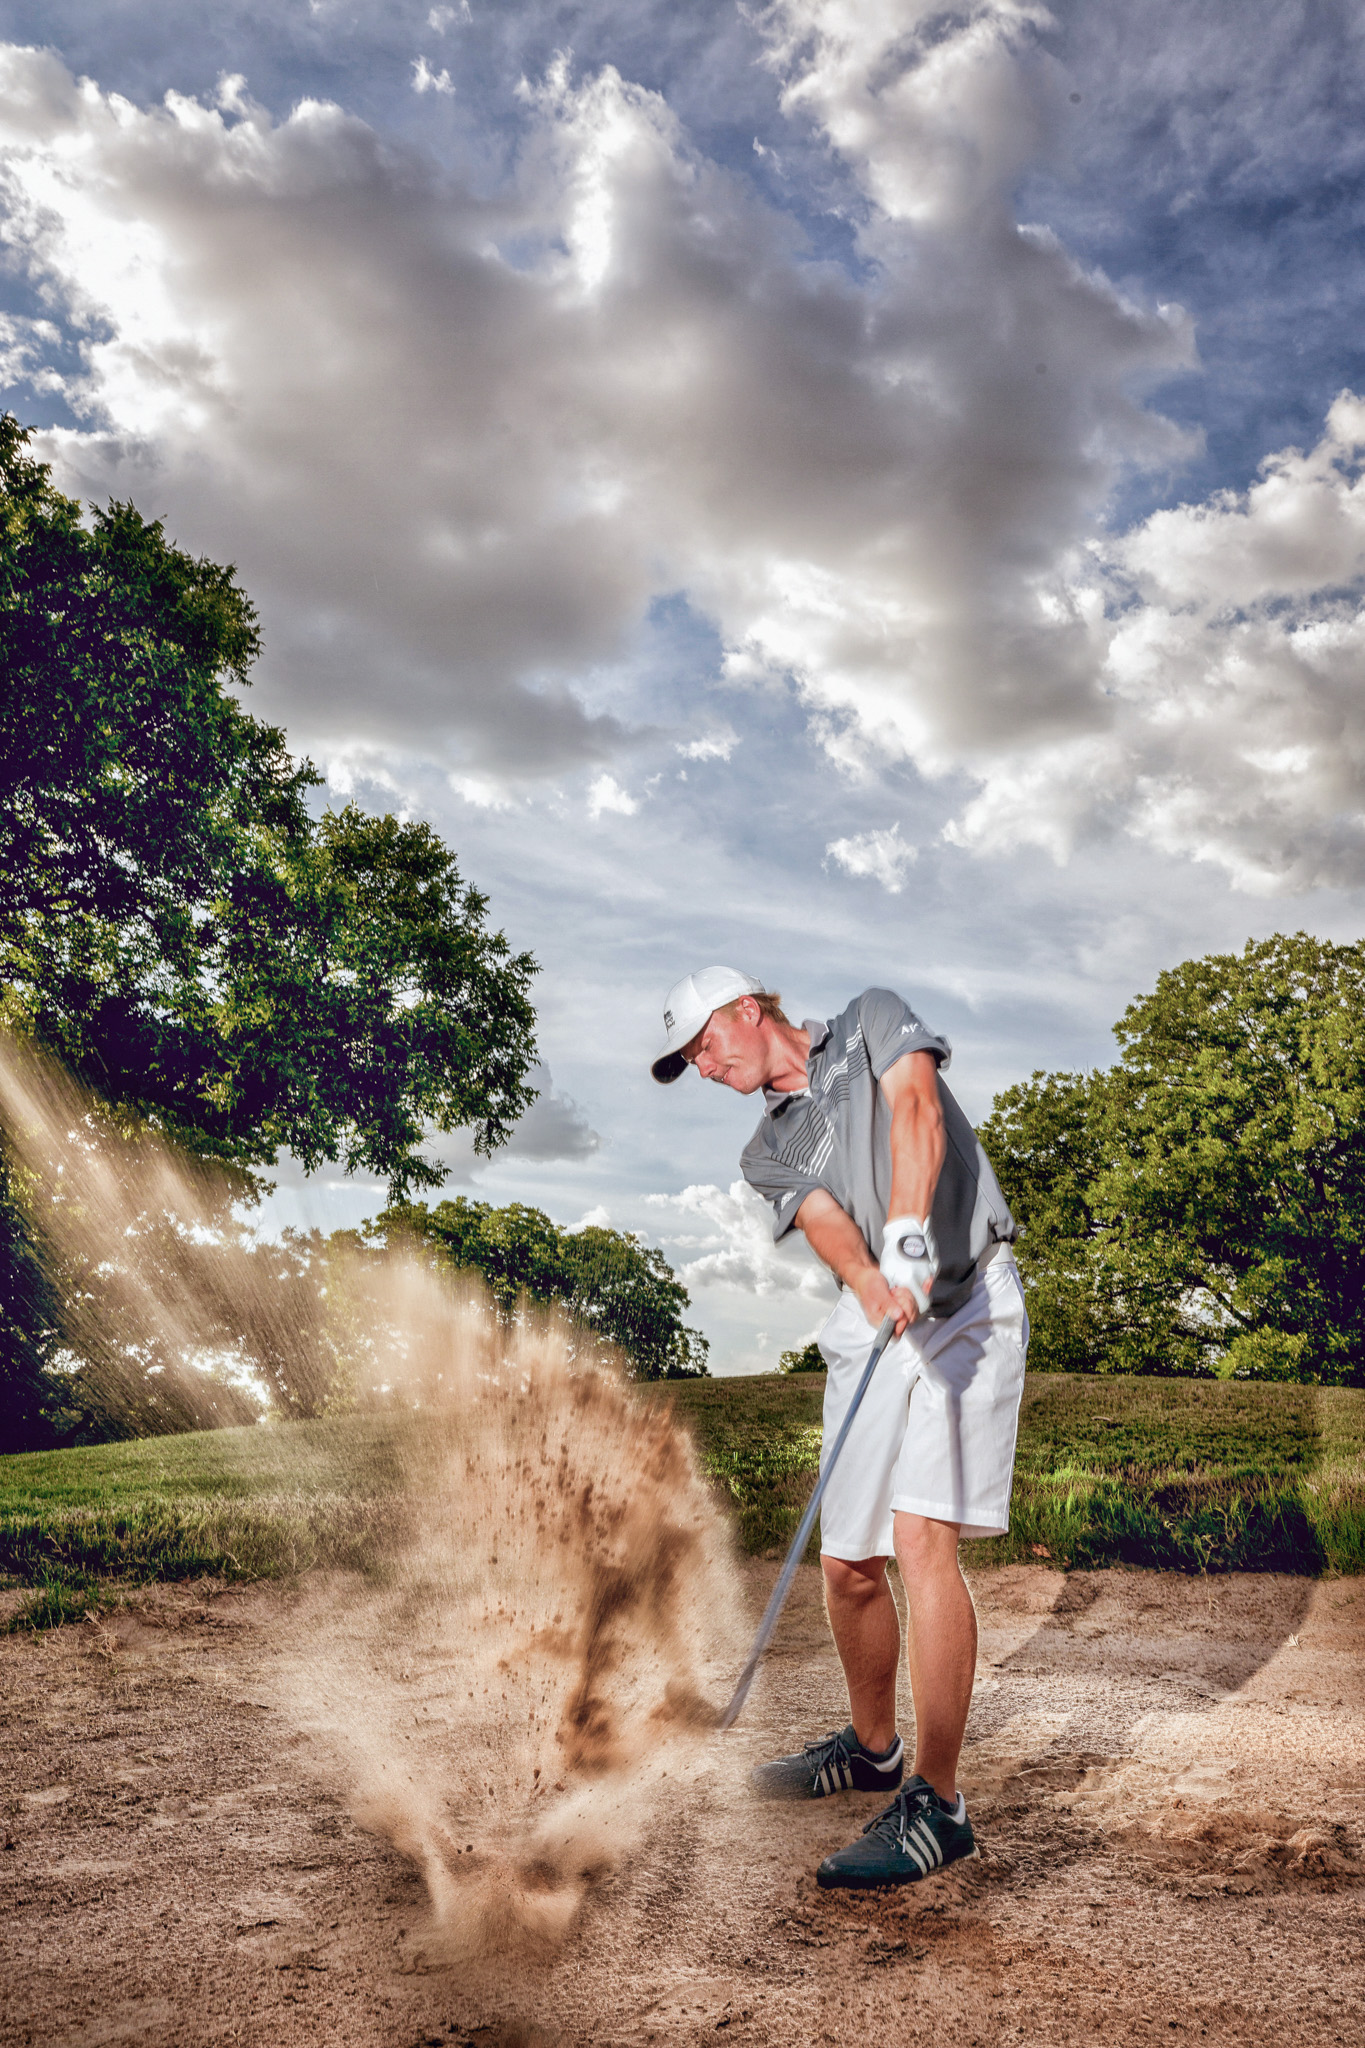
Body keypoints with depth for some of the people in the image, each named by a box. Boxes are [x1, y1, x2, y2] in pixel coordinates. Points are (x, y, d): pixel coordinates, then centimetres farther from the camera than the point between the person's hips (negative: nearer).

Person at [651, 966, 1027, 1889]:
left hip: (966, 1302, -5)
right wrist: (874, 1282, -28)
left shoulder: (873, 1019, 8)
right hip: (870, 1327, 6)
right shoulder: (768, 1150, 16)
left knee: (922, 1540, -16)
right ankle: (872, 1747, 32)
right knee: (849, 1563, 8)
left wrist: (909, 1234, -31)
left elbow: (915, 1108, -13)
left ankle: (937, 1804, -8)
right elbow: (827, 1223, -5)